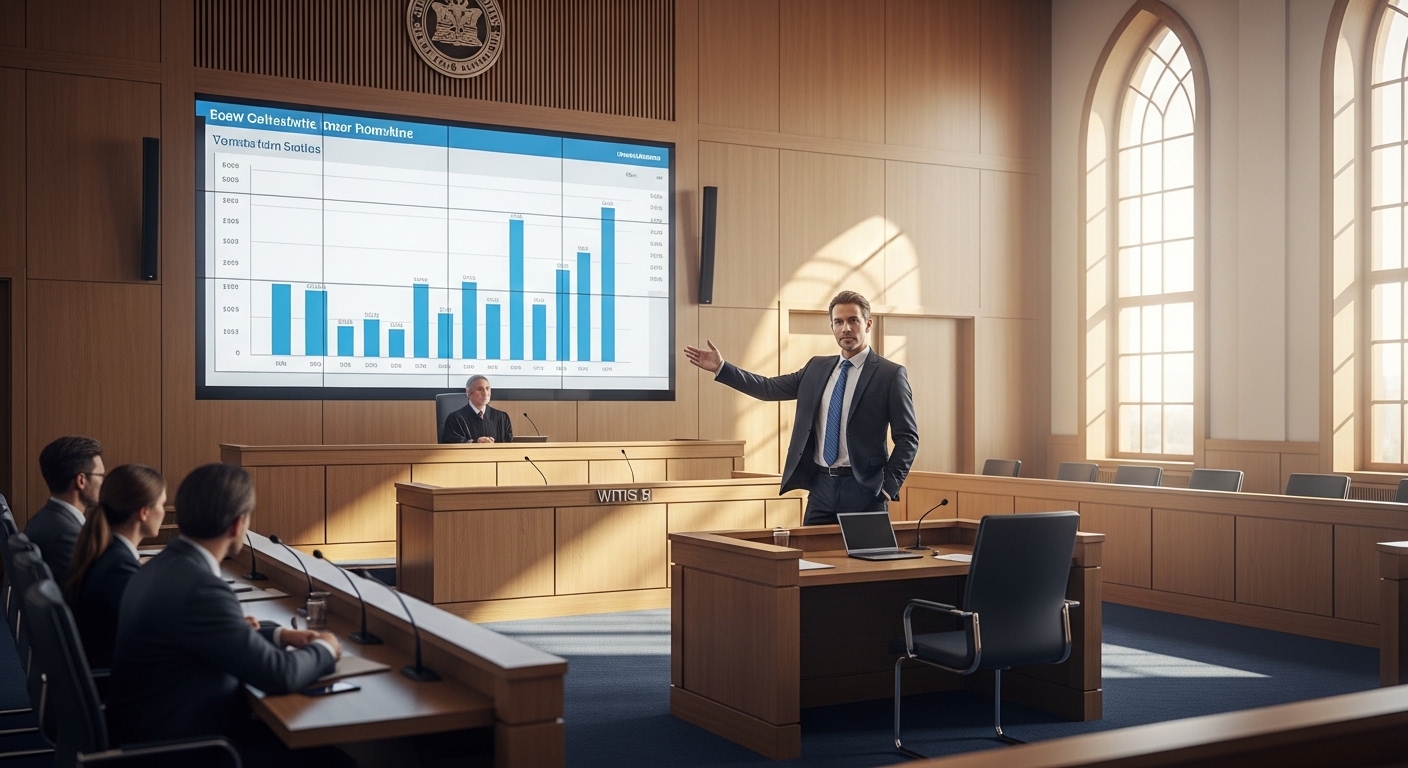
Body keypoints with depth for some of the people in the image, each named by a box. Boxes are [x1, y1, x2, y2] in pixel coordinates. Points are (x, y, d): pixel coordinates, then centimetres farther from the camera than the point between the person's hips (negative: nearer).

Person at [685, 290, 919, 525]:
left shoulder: (891, 374, -3)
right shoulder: (817, 368, 12)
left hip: (863, 488, -4)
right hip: (821, 486, 4)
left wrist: (888, 486, -11)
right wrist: (721, 368, 4)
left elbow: (907, 438, -4)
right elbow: (770, 388, 10)